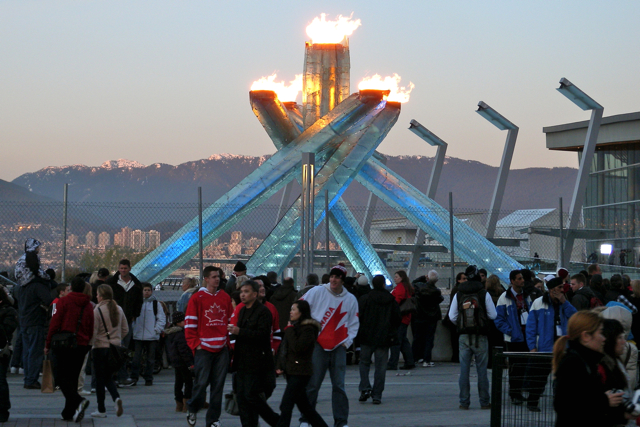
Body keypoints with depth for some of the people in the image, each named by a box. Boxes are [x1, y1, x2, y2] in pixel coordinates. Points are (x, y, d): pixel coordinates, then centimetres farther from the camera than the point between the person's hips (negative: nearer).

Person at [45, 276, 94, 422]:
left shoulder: (64, 302, -4)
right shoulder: (88, 306, 11)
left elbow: (55, 324, -8)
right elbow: (91, 329, 13)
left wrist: (48, 344, -3)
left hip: (65, 345, -5)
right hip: (81, 346, 5)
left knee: (62, 378, -3)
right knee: (73, 378, 12)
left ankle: (78, 401, -26)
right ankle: (69, 413, 11)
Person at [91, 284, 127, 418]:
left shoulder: (97, 311, -13)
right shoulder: (118, 309, 4)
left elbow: (93, 332, -16)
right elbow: (125, 329, 10)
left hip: (100, 347, -5)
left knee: (100, 379, 5)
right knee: (109, 377, 16)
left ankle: (101, 410, 8)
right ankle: (117, 398, -10)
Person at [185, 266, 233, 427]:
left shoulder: (225, 297, 10)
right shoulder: (197, 298, -2)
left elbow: (231, 321, 15)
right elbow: (190, 324, -3)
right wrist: (195, 345, -8)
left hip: (222, 349, 4)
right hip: (204, 349, -4)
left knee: (218, 385, 3)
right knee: (201, 383, -8)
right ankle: (192, 409, 18)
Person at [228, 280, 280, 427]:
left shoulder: (263, 311, -9)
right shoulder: (242, 311, 18)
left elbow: (262, 334, -21)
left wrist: (239, 331, -25)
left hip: (256, 362, -9)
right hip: (243, 362, 9)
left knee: (251, 395, -10)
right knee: (242, 396, 5)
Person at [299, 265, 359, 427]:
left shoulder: (350, 299, 7)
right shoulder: (317, 292, -3)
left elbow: (353, 324, 13)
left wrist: (347, 341, 0)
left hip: (339, 346, 2)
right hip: (317, 345, -2)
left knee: (339, 385, 2)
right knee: (312, 384, -1)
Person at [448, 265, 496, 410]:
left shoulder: (458, 294, 3)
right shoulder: (484, 293, -4)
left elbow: (452, 316, 4)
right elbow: (493, 315, -3)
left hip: (464, 336, 2)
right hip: (480, 337, -2)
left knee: (464, 369, 4)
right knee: (482, 369, 3)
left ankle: (464, 402, 3)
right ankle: (484, 402, 6)